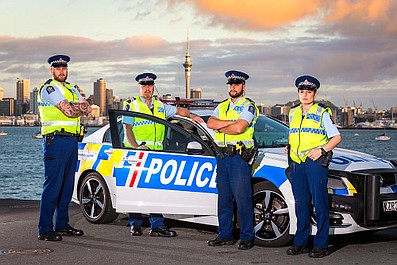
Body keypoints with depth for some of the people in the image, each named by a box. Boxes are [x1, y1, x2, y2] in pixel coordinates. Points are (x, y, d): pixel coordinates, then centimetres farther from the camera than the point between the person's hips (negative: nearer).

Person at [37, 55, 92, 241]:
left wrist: (73, 106, -9)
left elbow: (87, 108, 7)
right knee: (53, 185, -10)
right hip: (56, 140, -8)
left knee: (67, 185, 11)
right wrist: (79, 107, 1)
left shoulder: (71, 89, 22)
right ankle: (45, 229, -8)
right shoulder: (48, 88, -4)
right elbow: (69, 111, -16)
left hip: (72, 141, 8)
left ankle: (62, 225, 19)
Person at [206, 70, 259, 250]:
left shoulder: (248, 106, -3)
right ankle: (225, 235, 16)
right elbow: (210, 123, 1)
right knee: (224, 198, 9)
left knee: (242, 198, -7)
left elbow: (238, 128, -18)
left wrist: (220, 128, -3)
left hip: (240, 156, -7)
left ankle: (247, 237, -1)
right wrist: (231, 122, -10)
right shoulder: (222, 106, 18)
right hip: (222, 156, 7)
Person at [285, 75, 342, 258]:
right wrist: (288, 147, 10)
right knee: (300, 204, 7)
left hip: (315, 162, -5)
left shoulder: (322, 113, 1)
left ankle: (321, 245, -3)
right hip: (296, 163, 5)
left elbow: (336, 137, -1)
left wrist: (322, 150, -14)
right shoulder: (293, 113, 17)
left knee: (319, 204, -6)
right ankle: (300, 243, 13)